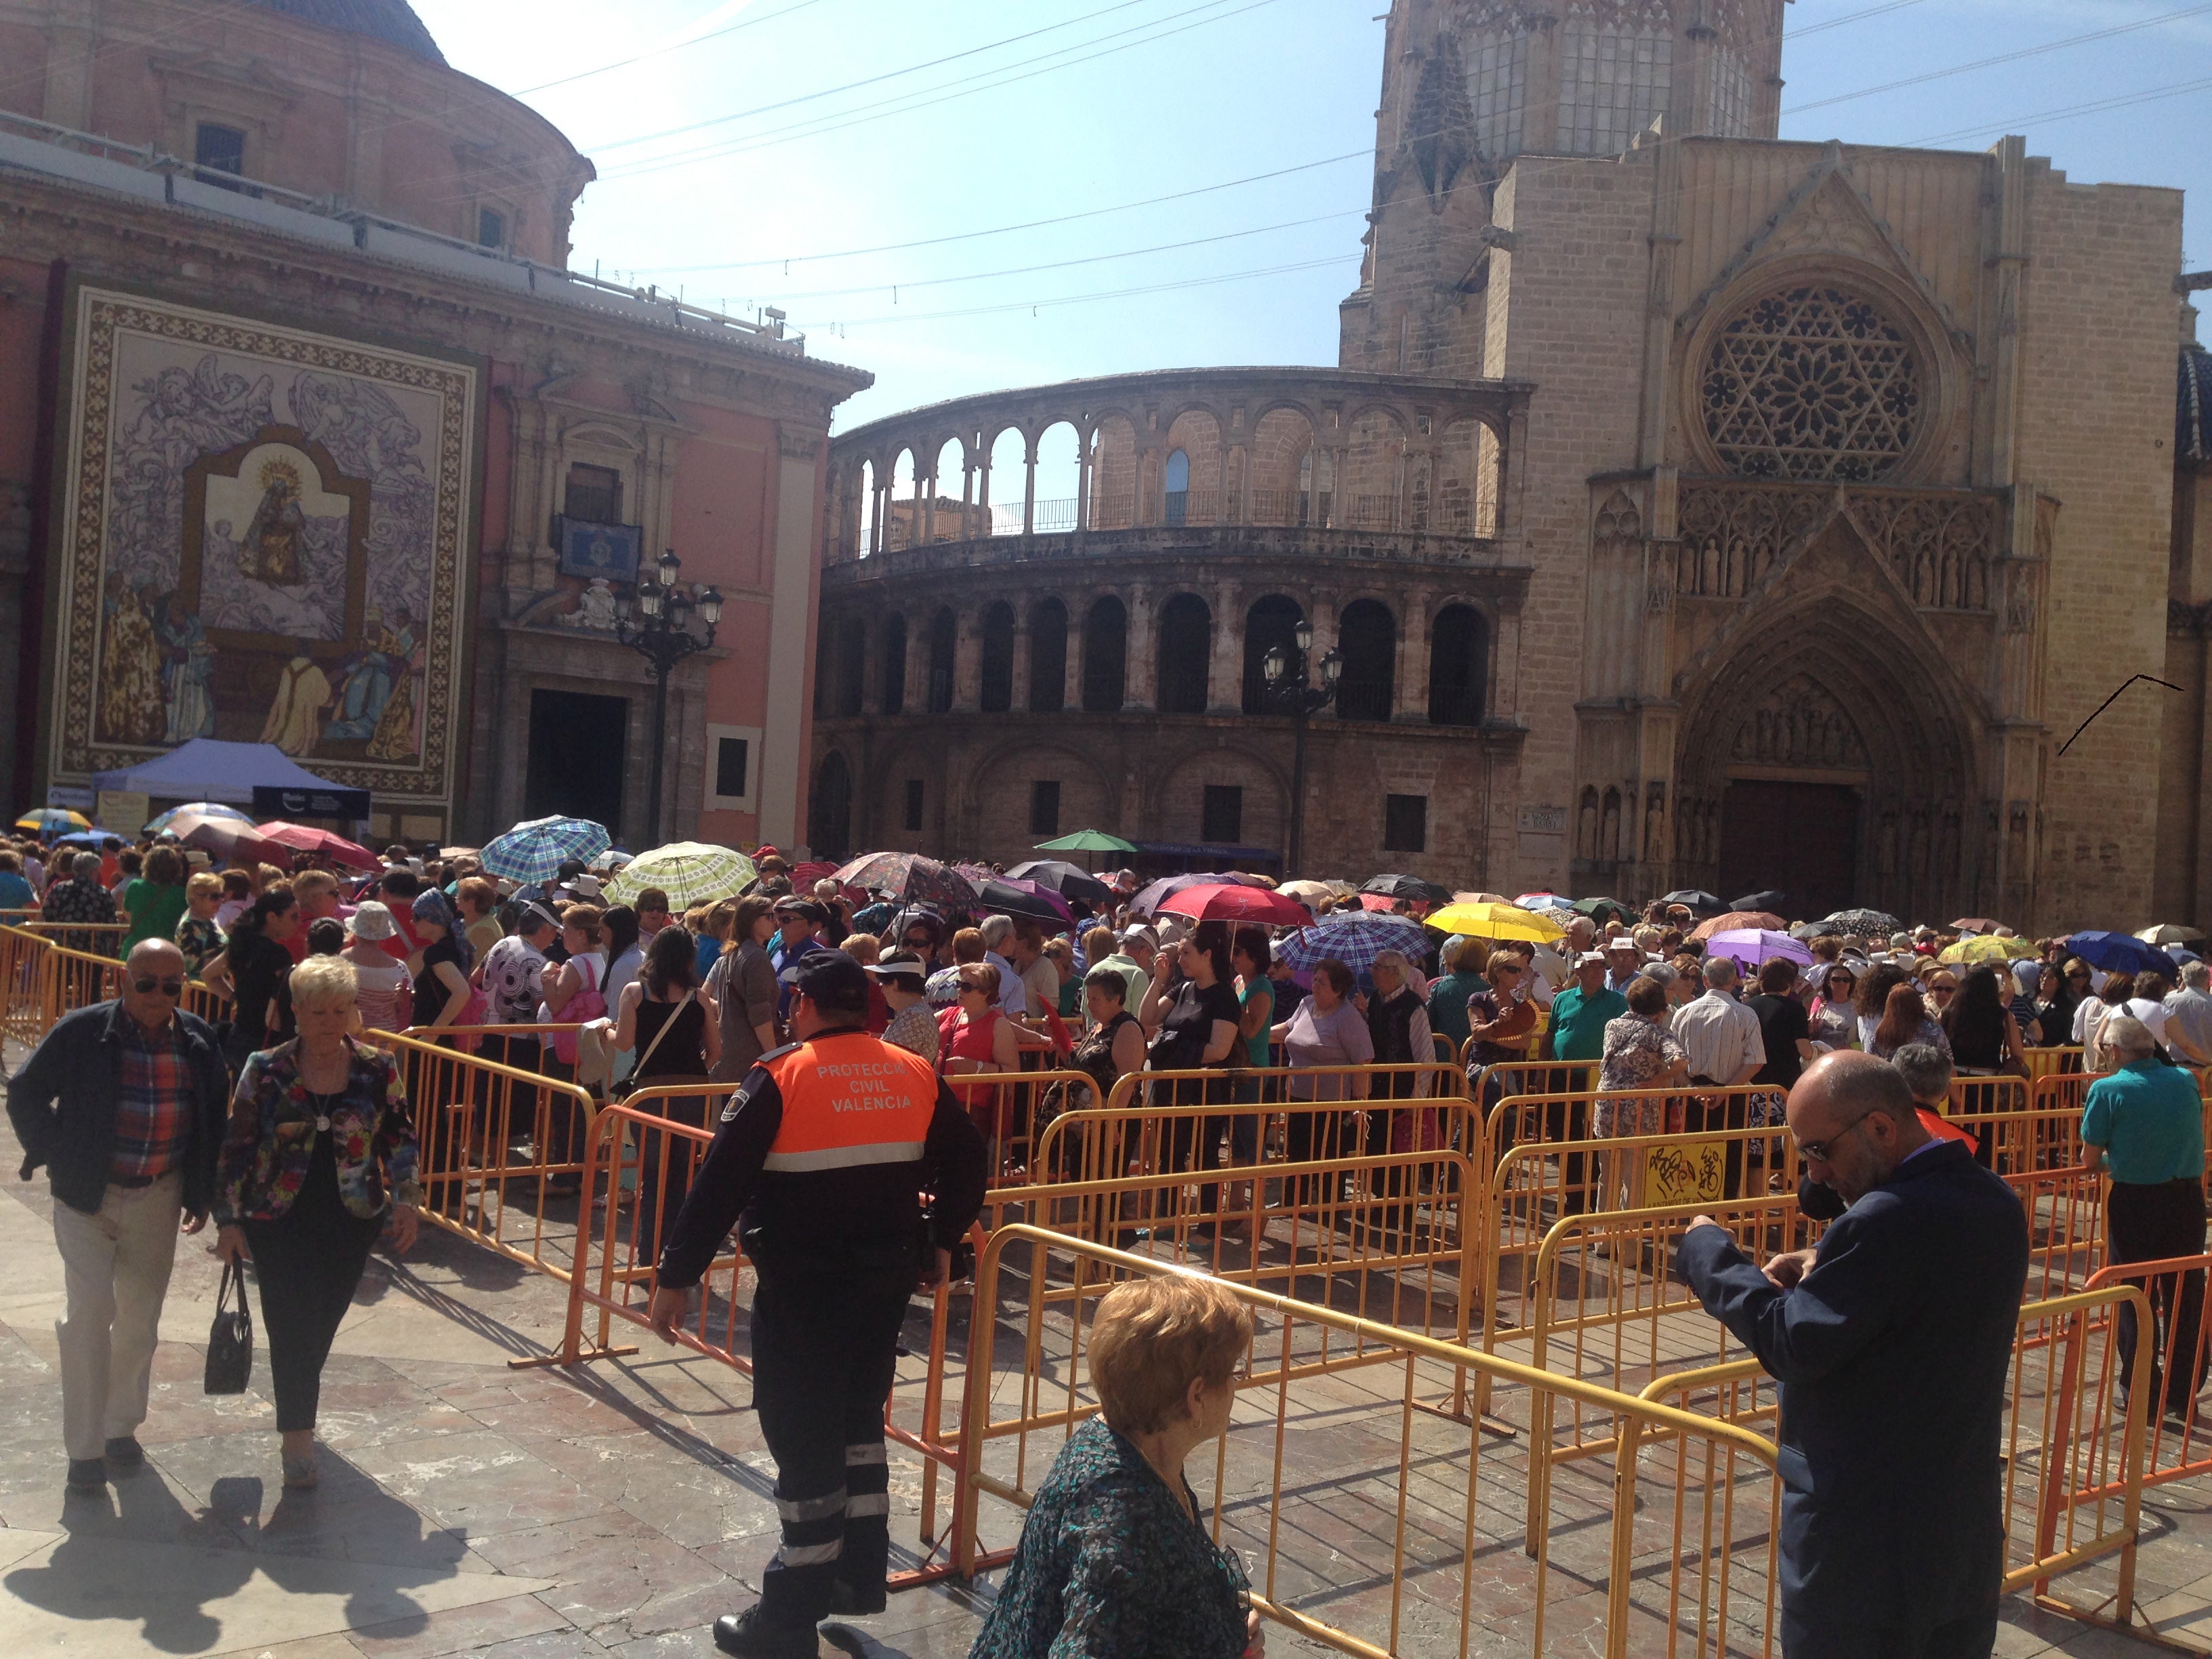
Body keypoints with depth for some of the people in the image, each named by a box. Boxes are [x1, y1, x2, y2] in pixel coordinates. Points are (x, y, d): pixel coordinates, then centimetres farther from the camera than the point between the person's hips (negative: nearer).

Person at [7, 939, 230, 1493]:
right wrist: (53, 1154, -6)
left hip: (159, 1200, 3)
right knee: (89, 1310, -9)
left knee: (141, 1317, 13)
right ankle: (84, 1447, 2)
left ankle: (122, 1427, 31)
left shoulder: (199, 1040, 0)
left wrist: (202, 1194, 10)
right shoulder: (82, 1032, -11)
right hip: (87, 1197, -3)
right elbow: (26, 1094, 0)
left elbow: (215, 1120, 10)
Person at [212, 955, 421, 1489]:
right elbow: (236, 1146, -2)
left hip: (352, 1222, 2)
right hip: (279, 1223, -2)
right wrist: (229, 1220, -3)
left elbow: (400, 1136, 7)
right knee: (293, 1325, -6)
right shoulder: (266, 1071, -6)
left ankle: (297, 1408, 38)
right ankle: (298, 1437, 3)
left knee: (323, 1321, 12)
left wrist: (406, 1198, -1)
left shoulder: (377, 1069, -2)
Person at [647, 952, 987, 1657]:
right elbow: (967, 1160, 8)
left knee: (804, 1438, 3)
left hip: (801, 1289, -5)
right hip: (886, 1280, 5)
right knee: (861, 1420, 22)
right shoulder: (915, 1074, 2)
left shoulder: (780, 1077, -12)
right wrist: (942, 1242, 20)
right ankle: (861, 1576, 31)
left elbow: (719, 1183, -15)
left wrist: (676, 1277, -9)